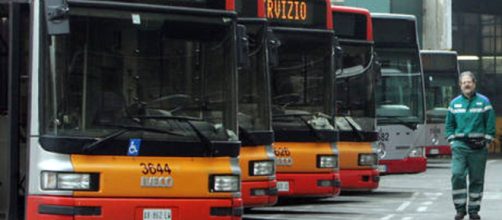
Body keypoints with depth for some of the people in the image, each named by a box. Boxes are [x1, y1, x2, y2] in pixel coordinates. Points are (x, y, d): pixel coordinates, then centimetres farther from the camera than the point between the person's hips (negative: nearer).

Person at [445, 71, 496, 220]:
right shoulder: (454, 103, 9)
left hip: (478, 146, -1)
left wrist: (486, 141, -4)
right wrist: (452, 141, 4)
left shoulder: (484, 102, 2)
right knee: (457, 175, -12)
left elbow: (490, 124, 3)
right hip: (459, 145, 1)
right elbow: (449, 124, 15)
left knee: (477, 179, 3)